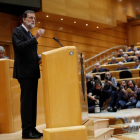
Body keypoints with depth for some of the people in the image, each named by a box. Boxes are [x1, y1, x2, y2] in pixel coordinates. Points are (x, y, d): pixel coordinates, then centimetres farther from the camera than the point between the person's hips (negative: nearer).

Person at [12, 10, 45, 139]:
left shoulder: (30, 35, 21)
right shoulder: (17, 31, -4)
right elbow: (20, 47, -20)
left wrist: (40, 59, 6)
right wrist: (36, 38, -24)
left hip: (33, 72, 9)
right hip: (24, 72, -9)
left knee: (33, 101, 8)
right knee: (26, 100, -8)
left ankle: (32, 128, 13)